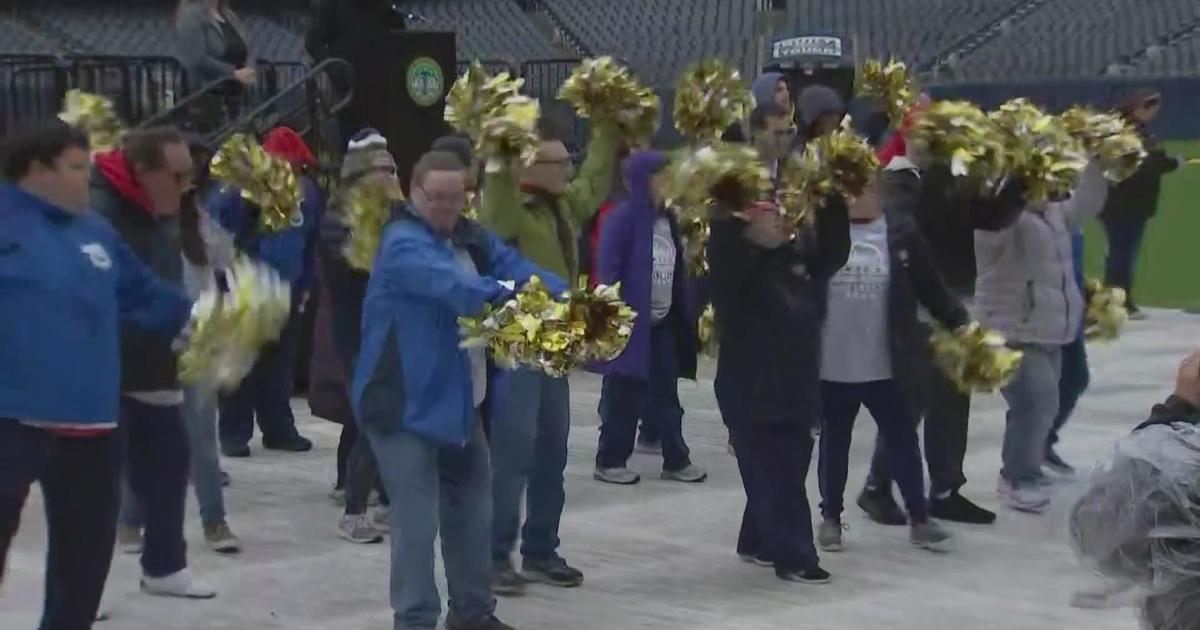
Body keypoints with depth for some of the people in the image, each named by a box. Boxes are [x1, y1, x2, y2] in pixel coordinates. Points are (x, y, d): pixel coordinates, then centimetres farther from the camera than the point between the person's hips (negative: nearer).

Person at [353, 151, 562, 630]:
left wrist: (565, 301, -25)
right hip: (405, 403, -9)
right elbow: (457, 288, -35)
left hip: (458, 400, 9)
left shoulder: (472, 238, 9)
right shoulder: (404, 244, -18)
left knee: (472, 509, 17)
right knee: (418, 521, -8)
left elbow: (514, 268, -6)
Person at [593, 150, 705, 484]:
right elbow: (607, 269, -14)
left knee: (665, 393, 11)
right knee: (625, 393, 0)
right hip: (630, 321, -7)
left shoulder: (667, 218, 10)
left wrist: (684, 316, 9)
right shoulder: (623, 217, -11)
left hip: (663, 321, 7)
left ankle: (676, 459, 17)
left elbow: (676, 272, 13)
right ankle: (609, 461, 9)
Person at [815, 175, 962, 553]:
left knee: (903, 441, 7)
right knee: (834, 444, 13)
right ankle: (831, 518, 26)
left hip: (887, 366, 0)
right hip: (833, 366, 0)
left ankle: (919, 519, 17)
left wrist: (959, 324, -4)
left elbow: (930, 286, 1)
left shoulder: (901, 232, -3)